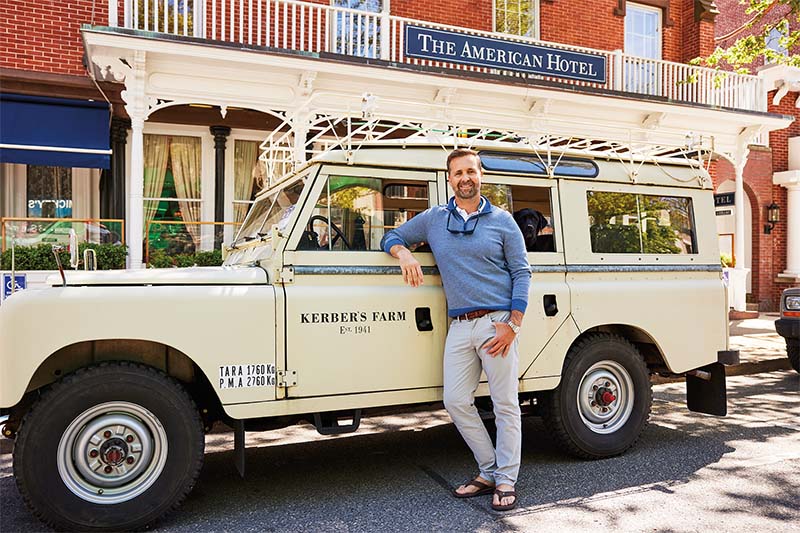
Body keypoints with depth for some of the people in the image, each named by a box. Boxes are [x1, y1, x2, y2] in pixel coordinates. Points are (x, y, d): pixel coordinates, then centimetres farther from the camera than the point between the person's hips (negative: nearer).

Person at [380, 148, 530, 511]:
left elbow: (521, 273, 1)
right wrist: (403, 253, -7)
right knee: (456, 401, 4)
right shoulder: (433, 219, 10)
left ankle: (506, 480, 17)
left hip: (498, 323, -3)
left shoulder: (502, 221, 3)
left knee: (505, 404, 2)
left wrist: (512, 325, -10)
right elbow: (391, 238, 18)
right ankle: (489, 471, 22)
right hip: (459, 326, 4)